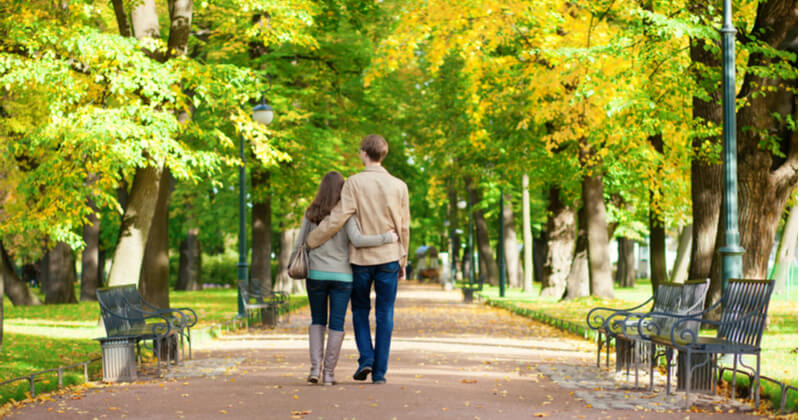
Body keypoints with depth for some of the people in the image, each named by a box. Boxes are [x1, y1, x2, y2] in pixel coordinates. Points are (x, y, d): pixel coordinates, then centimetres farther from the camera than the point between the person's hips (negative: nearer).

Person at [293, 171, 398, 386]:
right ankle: (329, 372, 2)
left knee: (318, 322, 16)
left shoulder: (311, 213, 1)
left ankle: (315, 367, 1)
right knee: (336, 325, 6)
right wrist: (387, 238, -13)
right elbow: (357, 240, -21)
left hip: (316, 274, 2)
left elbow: (299, 244, 4)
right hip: (341, 276, -2)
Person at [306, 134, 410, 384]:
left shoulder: (354, 183, -9)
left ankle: (366, 357, 0)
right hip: (389, 257, 2)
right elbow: (403, 228, 5)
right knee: (384, 314, 6)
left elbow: (337, 219, -15)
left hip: (361, 258, -1)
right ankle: (380, 371, 4)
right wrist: (402, 261, 15)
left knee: (360, 309, 16)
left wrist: (310, 241, -6)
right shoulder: (399, 187, 0)